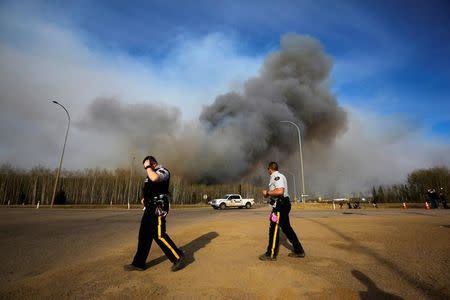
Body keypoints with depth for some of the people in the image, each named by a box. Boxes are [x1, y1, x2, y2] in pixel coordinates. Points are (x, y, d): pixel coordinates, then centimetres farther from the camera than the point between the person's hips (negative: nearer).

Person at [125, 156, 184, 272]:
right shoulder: (152, 173, 19)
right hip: (149, 208, 10)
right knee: (144, 235, 12)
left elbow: (155, 178, -34)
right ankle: (139, 263, 23)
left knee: (159, 235, -8)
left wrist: (148, 166, -18)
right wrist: (145, 198, 15)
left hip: (158, 208, -10)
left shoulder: (163, 171, -10)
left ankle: (178, 257, 6)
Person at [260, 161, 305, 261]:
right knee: (286, 228, 17)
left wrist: (267, 193, -16)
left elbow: (280, 191, -28)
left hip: (280, 205, -10)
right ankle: (299, 251, 25)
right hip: (283, 204, 11)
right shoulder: (278, 176, 17)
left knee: (273, 229, -3)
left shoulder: (277, 176, -15)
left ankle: (271, 254, 6)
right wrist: (268, 193, 14)